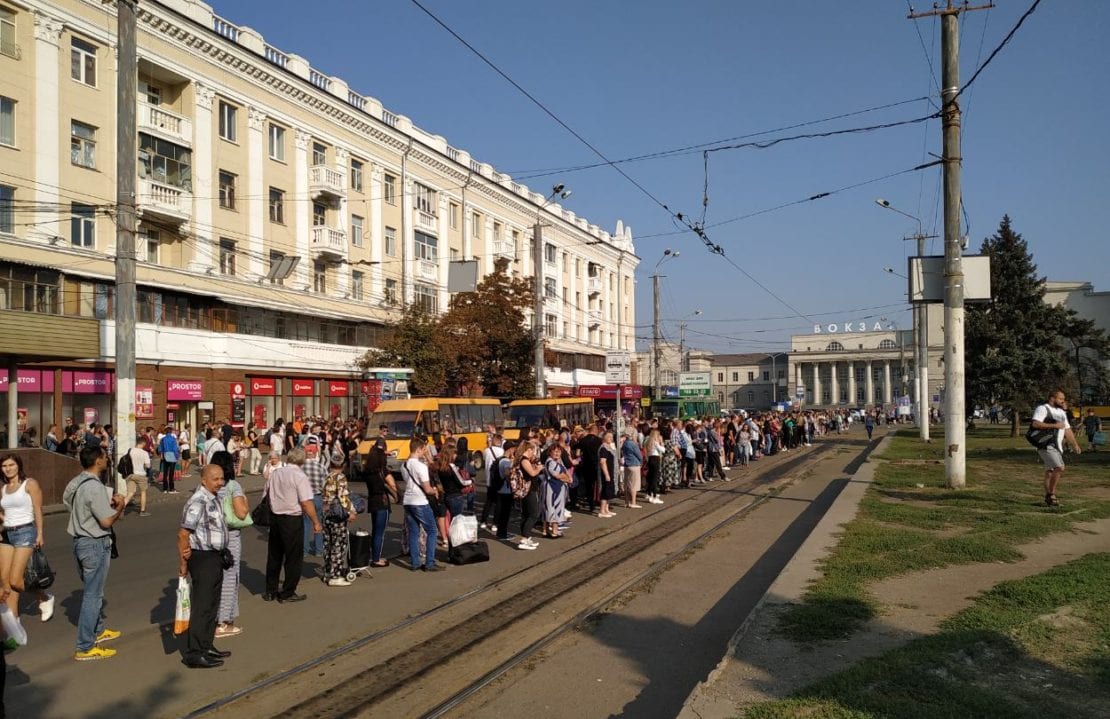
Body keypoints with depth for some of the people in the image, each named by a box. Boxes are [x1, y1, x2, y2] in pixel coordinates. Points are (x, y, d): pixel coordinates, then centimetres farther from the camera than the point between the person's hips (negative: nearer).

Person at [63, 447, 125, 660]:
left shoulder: (75, 483, 6)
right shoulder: (95, 487, -22)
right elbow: (107, 521, -22)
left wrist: (109, 503, 9)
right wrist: (120, 506, -4)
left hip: (80, 541, 9)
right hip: (95, 544, -9)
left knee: (94, 590, 24)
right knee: (93, 595, -2)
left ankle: (98, 630, 39)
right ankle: (85, 648, 3)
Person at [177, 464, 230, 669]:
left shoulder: (215, 498, 9)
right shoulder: (198, 502, -20)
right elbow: (183, 534, -21)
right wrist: (184, 563, -16)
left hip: (216, 556, 10)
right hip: (203, 558, -10)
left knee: (212, 605, 18)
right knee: (201, 607, -4)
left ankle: (206, 646, 30)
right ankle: (194, 654, 4)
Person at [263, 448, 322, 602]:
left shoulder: (275, 473, 6)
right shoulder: (300, 476, -14)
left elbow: (266, 495, 14)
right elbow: (306, 503, -18)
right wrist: (316, 522, -9)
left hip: (275, 518, 7)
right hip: (292, 520, -6)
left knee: (274, 555, 17)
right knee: (294, 558, 6)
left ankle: (270, 591, 25)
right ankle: (287, 593, 11)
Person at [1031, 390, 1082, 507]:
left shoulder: (1061, 412, 20)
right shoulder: (1043, 409, -8)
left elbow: (1067, 429, 25)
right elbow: (1035, 424, -23)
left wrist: (1075, 444, 19)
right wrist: (1054, 425, -21)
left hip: (1057, 446, 9)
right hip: (1046, 446, -9)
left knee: (1050, 471, 12)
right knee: (1059, 468, -19)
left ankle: (1048, 497, 17)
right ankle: (1051, 494, -9)